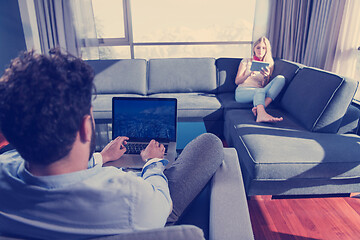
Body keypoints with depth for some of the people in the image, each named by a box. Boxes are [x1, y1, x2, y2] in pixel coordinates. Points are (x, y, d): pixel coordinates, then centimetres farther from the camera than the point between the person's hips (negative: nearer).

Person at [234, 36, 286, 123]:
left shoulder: (269, 64, 21)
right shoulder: (246, 61, 17)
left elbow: (264, 85, 11)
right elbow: (237, 81, 8)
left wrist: (266, 77, -12)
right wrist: (249, 74, -12)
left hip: (259, 92, 2)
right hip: (242, 91, -2)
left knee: (281, 78, -23)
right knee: (260, 91, -36)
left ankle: (260, 108, -43)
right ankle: (262, 114, -66)